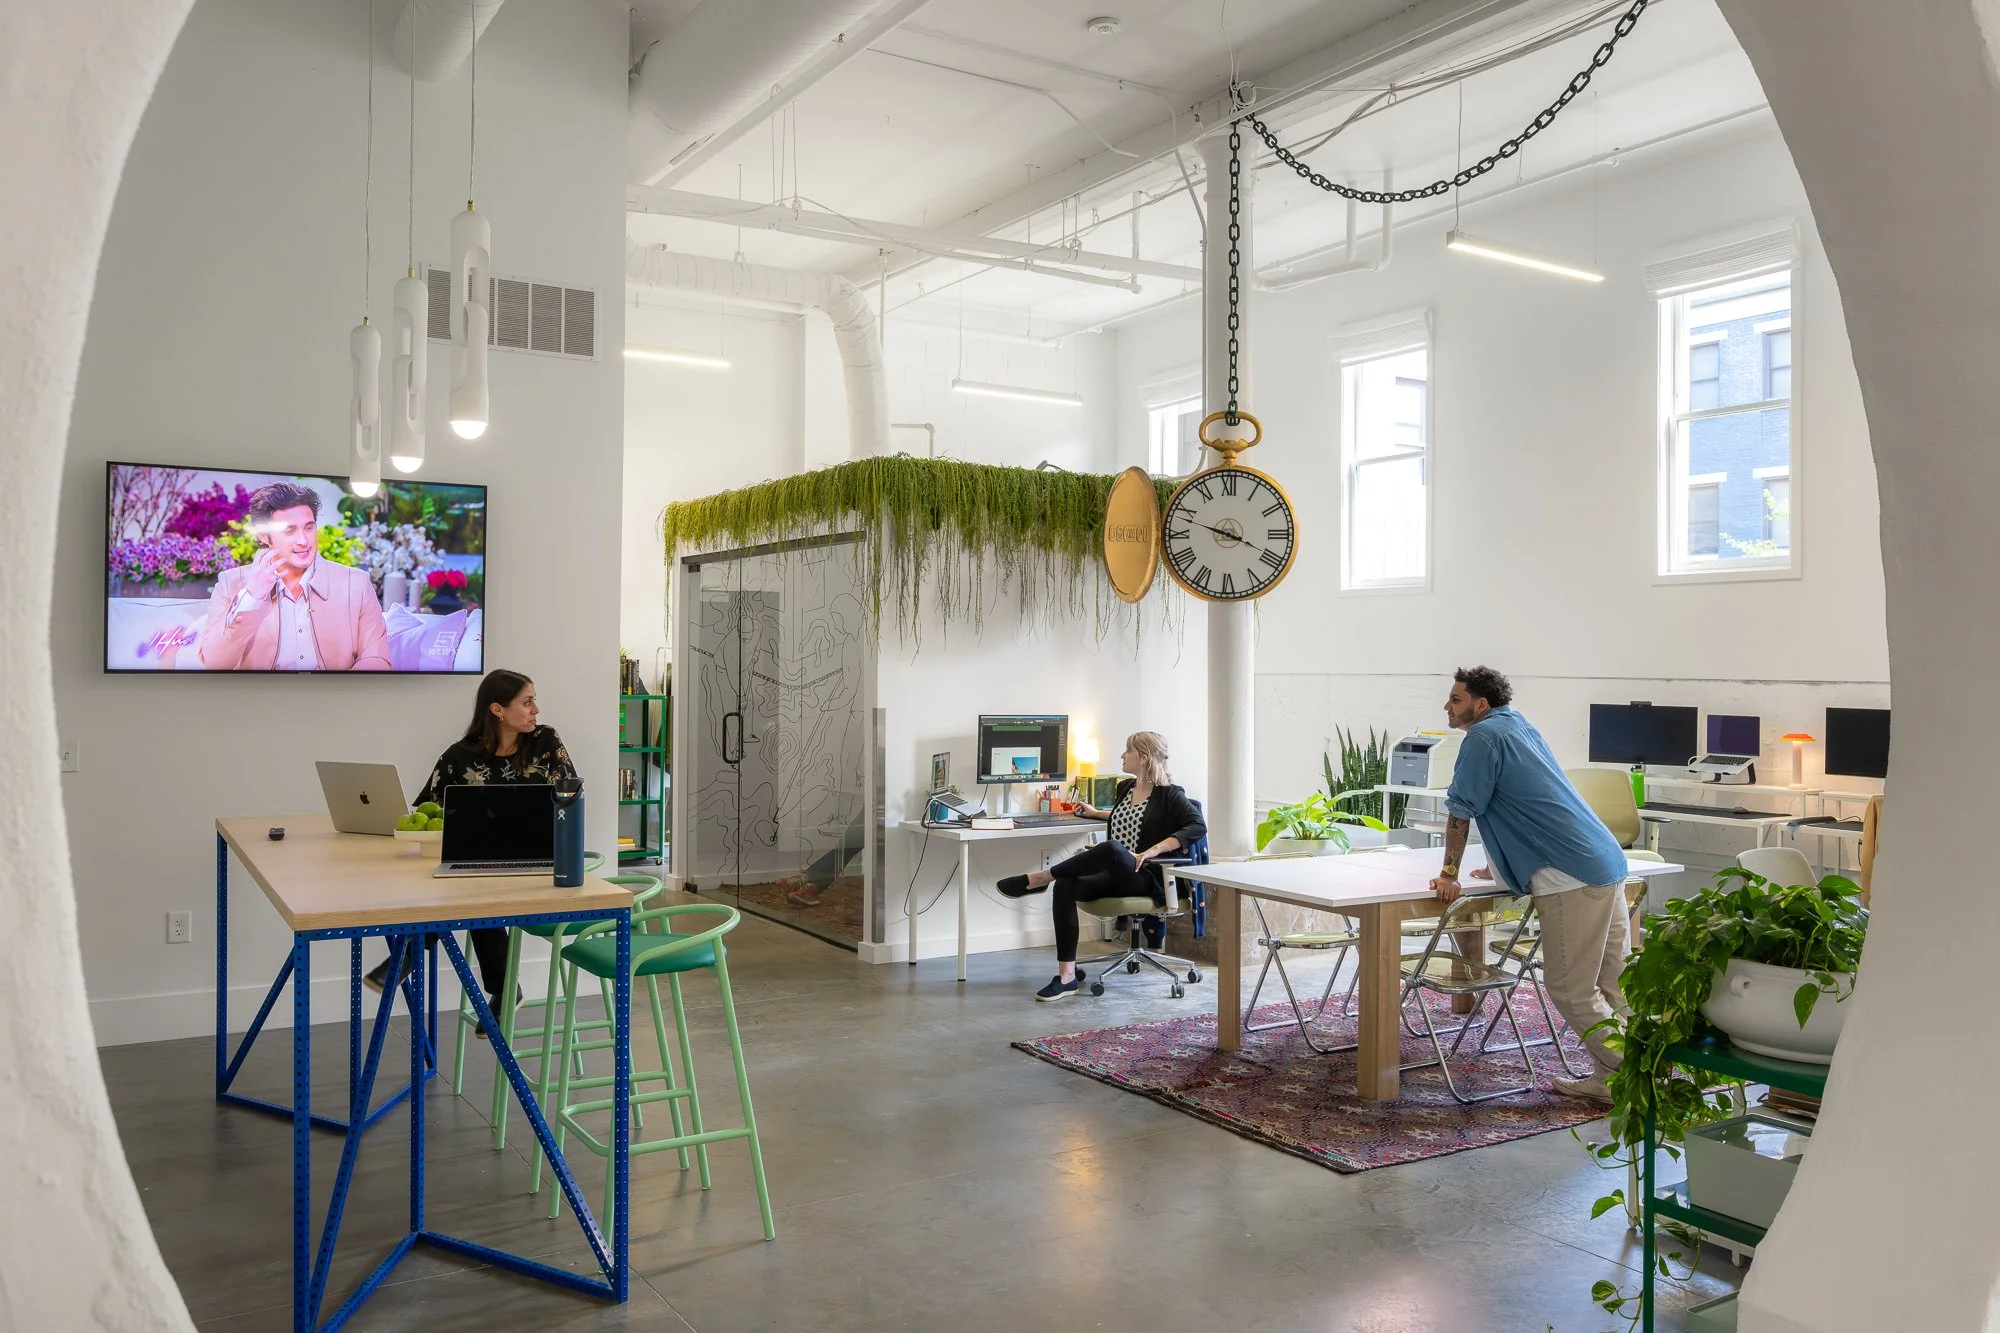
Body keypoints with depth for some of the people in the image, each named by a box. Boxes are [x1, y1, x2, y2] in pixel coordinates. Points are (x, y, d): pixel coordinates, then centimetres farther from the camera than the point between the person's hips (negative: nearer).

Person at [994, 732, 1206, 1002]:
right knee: (1065, 885, -24)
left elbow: (1198, 827, -20)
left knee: (1111, 848, -39)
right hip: (1113, 876, 7)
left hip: (1146, 878, -7)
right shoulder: (1126, 788, 19)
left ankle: (1037, 879, -23)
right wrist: (1096, 813, 46)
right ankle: (1067, 977, -27)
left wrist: (1155, 849, -27)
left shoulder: (1169, 795, -4)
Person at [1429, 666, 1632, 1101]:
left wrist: (1449, 875, 3)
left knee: (1570, 989, -3)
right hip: (1608, 865, 10)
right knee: (1613, 985, 10)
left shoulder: (1483, 736, -6)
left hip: (1573, 878, -10)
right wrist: (1502, 865, 37)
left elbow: (1460, 810, -5)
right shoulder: (1520, 727, 21)